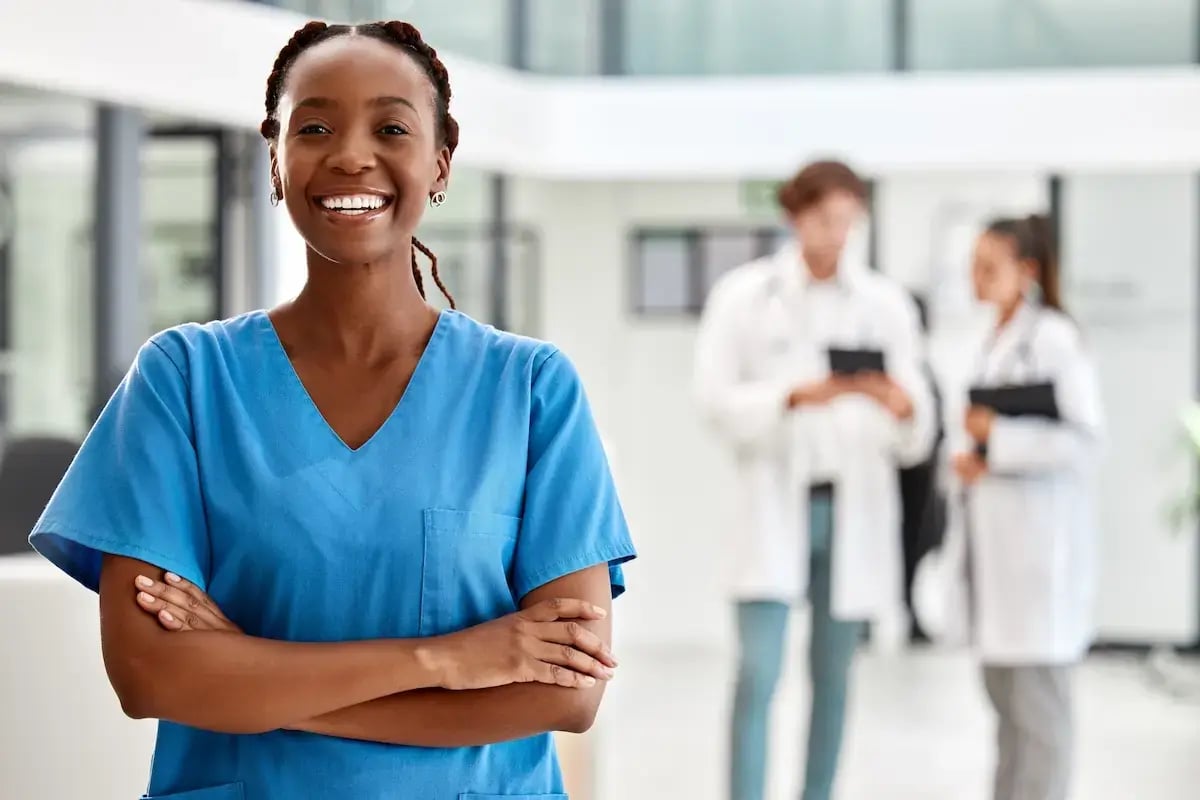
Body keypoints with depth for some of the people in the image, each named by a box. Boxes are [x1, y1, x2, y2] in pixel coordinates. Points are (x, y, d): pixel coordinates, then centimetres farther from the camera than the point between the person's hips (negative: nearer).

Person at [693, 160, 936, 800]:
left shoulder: (885, 303, 5)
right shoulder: (743, 294, -1)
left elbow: (914, 434, 2)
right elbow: (715, 399, -7)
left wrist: (903, 408, -22)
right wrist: (795, 397, -22)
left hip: (854, 506, 3)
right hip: (774, 502, -2)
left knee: (833, 678, 7)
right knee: (757, 676, -11)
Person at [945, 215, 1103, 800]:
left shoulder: (1054, 337, -11)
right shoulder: (996, 340, 15)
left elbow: (1085, 441, -16)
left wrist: (998, 437, -16)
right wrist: (964, 455, 0)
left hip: (1039, 536, -9)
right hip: (993, 531, 9)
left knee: (1036, 698, -5)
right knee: (1002, 687, 14)